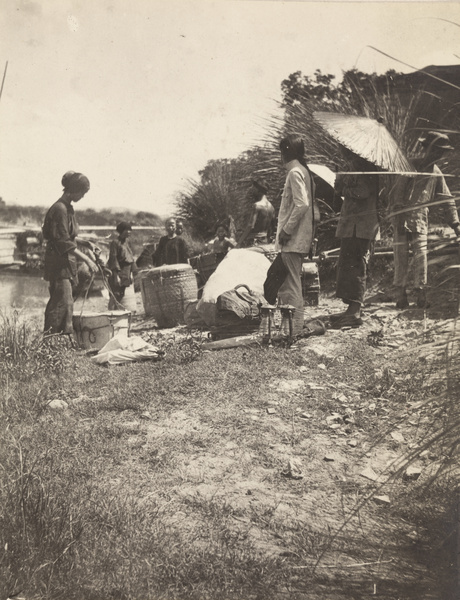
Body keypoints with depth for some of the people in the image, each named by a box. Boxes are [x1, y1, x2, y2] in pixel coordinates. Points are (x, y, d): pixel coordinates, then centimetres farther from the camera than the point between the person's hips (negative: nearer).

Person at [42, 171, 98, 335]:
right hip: (59, 262, -10)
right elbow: (64, 242, -22)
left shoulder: (67, 208, 14)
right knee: (64, 303, -11)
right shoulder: (60, 209, -16)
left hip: (66, 262, 10)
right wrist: (86, 259, -23)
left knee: (56, 303, 12)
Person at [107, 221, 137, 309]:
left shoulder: (127, 242, 13)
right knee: (115, 295, -9)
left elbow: (131, 257, 18)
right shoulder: (115, 242, -10)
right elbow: (113, 259, -14)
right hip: (118, 272, -8)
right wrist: (116, 275, -19)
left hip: (126, 273, 8)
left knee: (121, 295, 11)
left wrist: (131, 273, 14)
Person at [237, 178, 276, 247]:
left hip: (254, 241, -8)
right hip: (265, 241, 8)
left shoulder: (257, 205, -13)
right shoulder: (271, 206, 11)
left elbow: (250, 226, -19)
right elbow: (272, 227, 17)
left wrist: (239, 243, -19)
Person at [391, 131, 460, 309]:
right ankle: (400, 297, 4)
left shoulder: (437, 173, 8)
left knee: (421, 257, -4)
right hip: (402, 219, -3)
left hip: (421, 221, 3)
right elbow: (398, 191, -9)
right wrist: (399, 212, -20)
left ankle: (421, 296, 1)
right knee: (401, 259, -3)